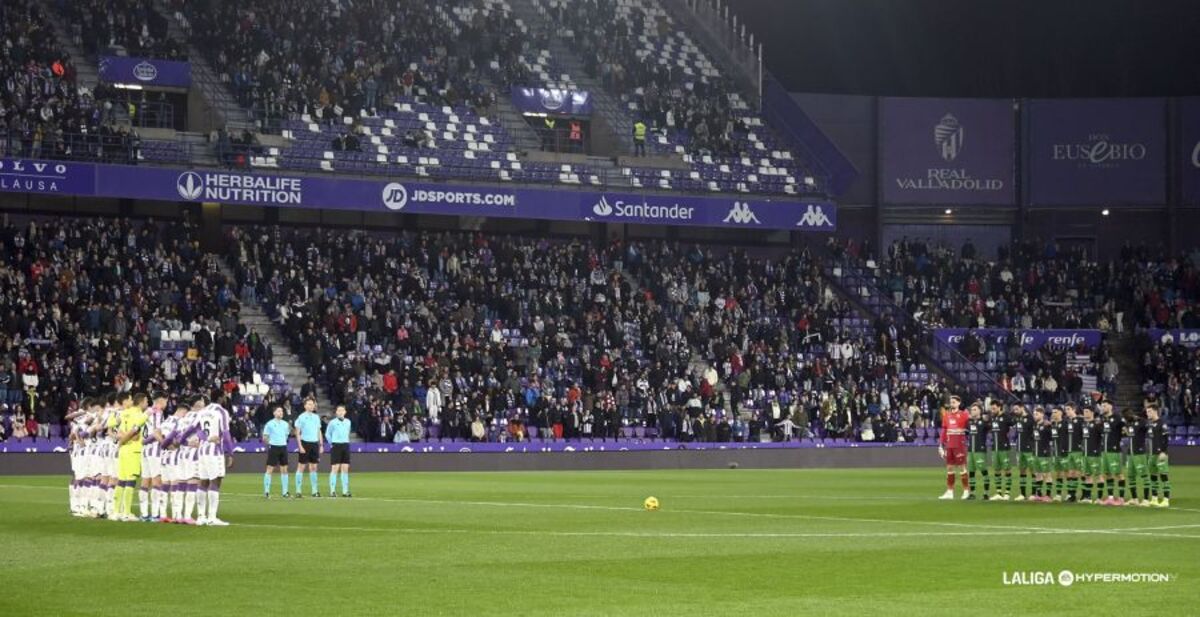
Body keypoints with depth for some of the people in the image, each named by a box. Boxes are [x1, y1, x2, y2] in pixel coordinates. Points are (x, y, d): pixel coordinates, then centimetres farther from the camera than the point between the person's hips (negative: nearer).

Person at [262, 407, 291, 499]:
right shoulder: (270, 424, -3)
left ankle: (285, 492, 10)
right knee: (269, 469, -5)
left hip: (283, 447, 5)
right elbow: (264, 438, -1)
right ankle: (266, 491, -2)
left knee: (284, 469, 5)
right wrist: (269, 442, -10)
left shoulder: (285, 424, 11)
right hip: (273, 447, -5)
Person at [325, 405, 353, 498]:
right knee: (335, 468, -7)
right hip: (336, 446, -4)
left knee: (345, 468, 3)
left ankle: (345, 491, 7)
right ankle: (332, 491, -5)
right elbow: (327, 434, 5)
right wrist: (332, 443, 4)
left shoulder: (348, 422, 9)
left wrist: (346, 441, 14)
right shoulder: (332, 422, -4)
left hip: (345, 446, 4)